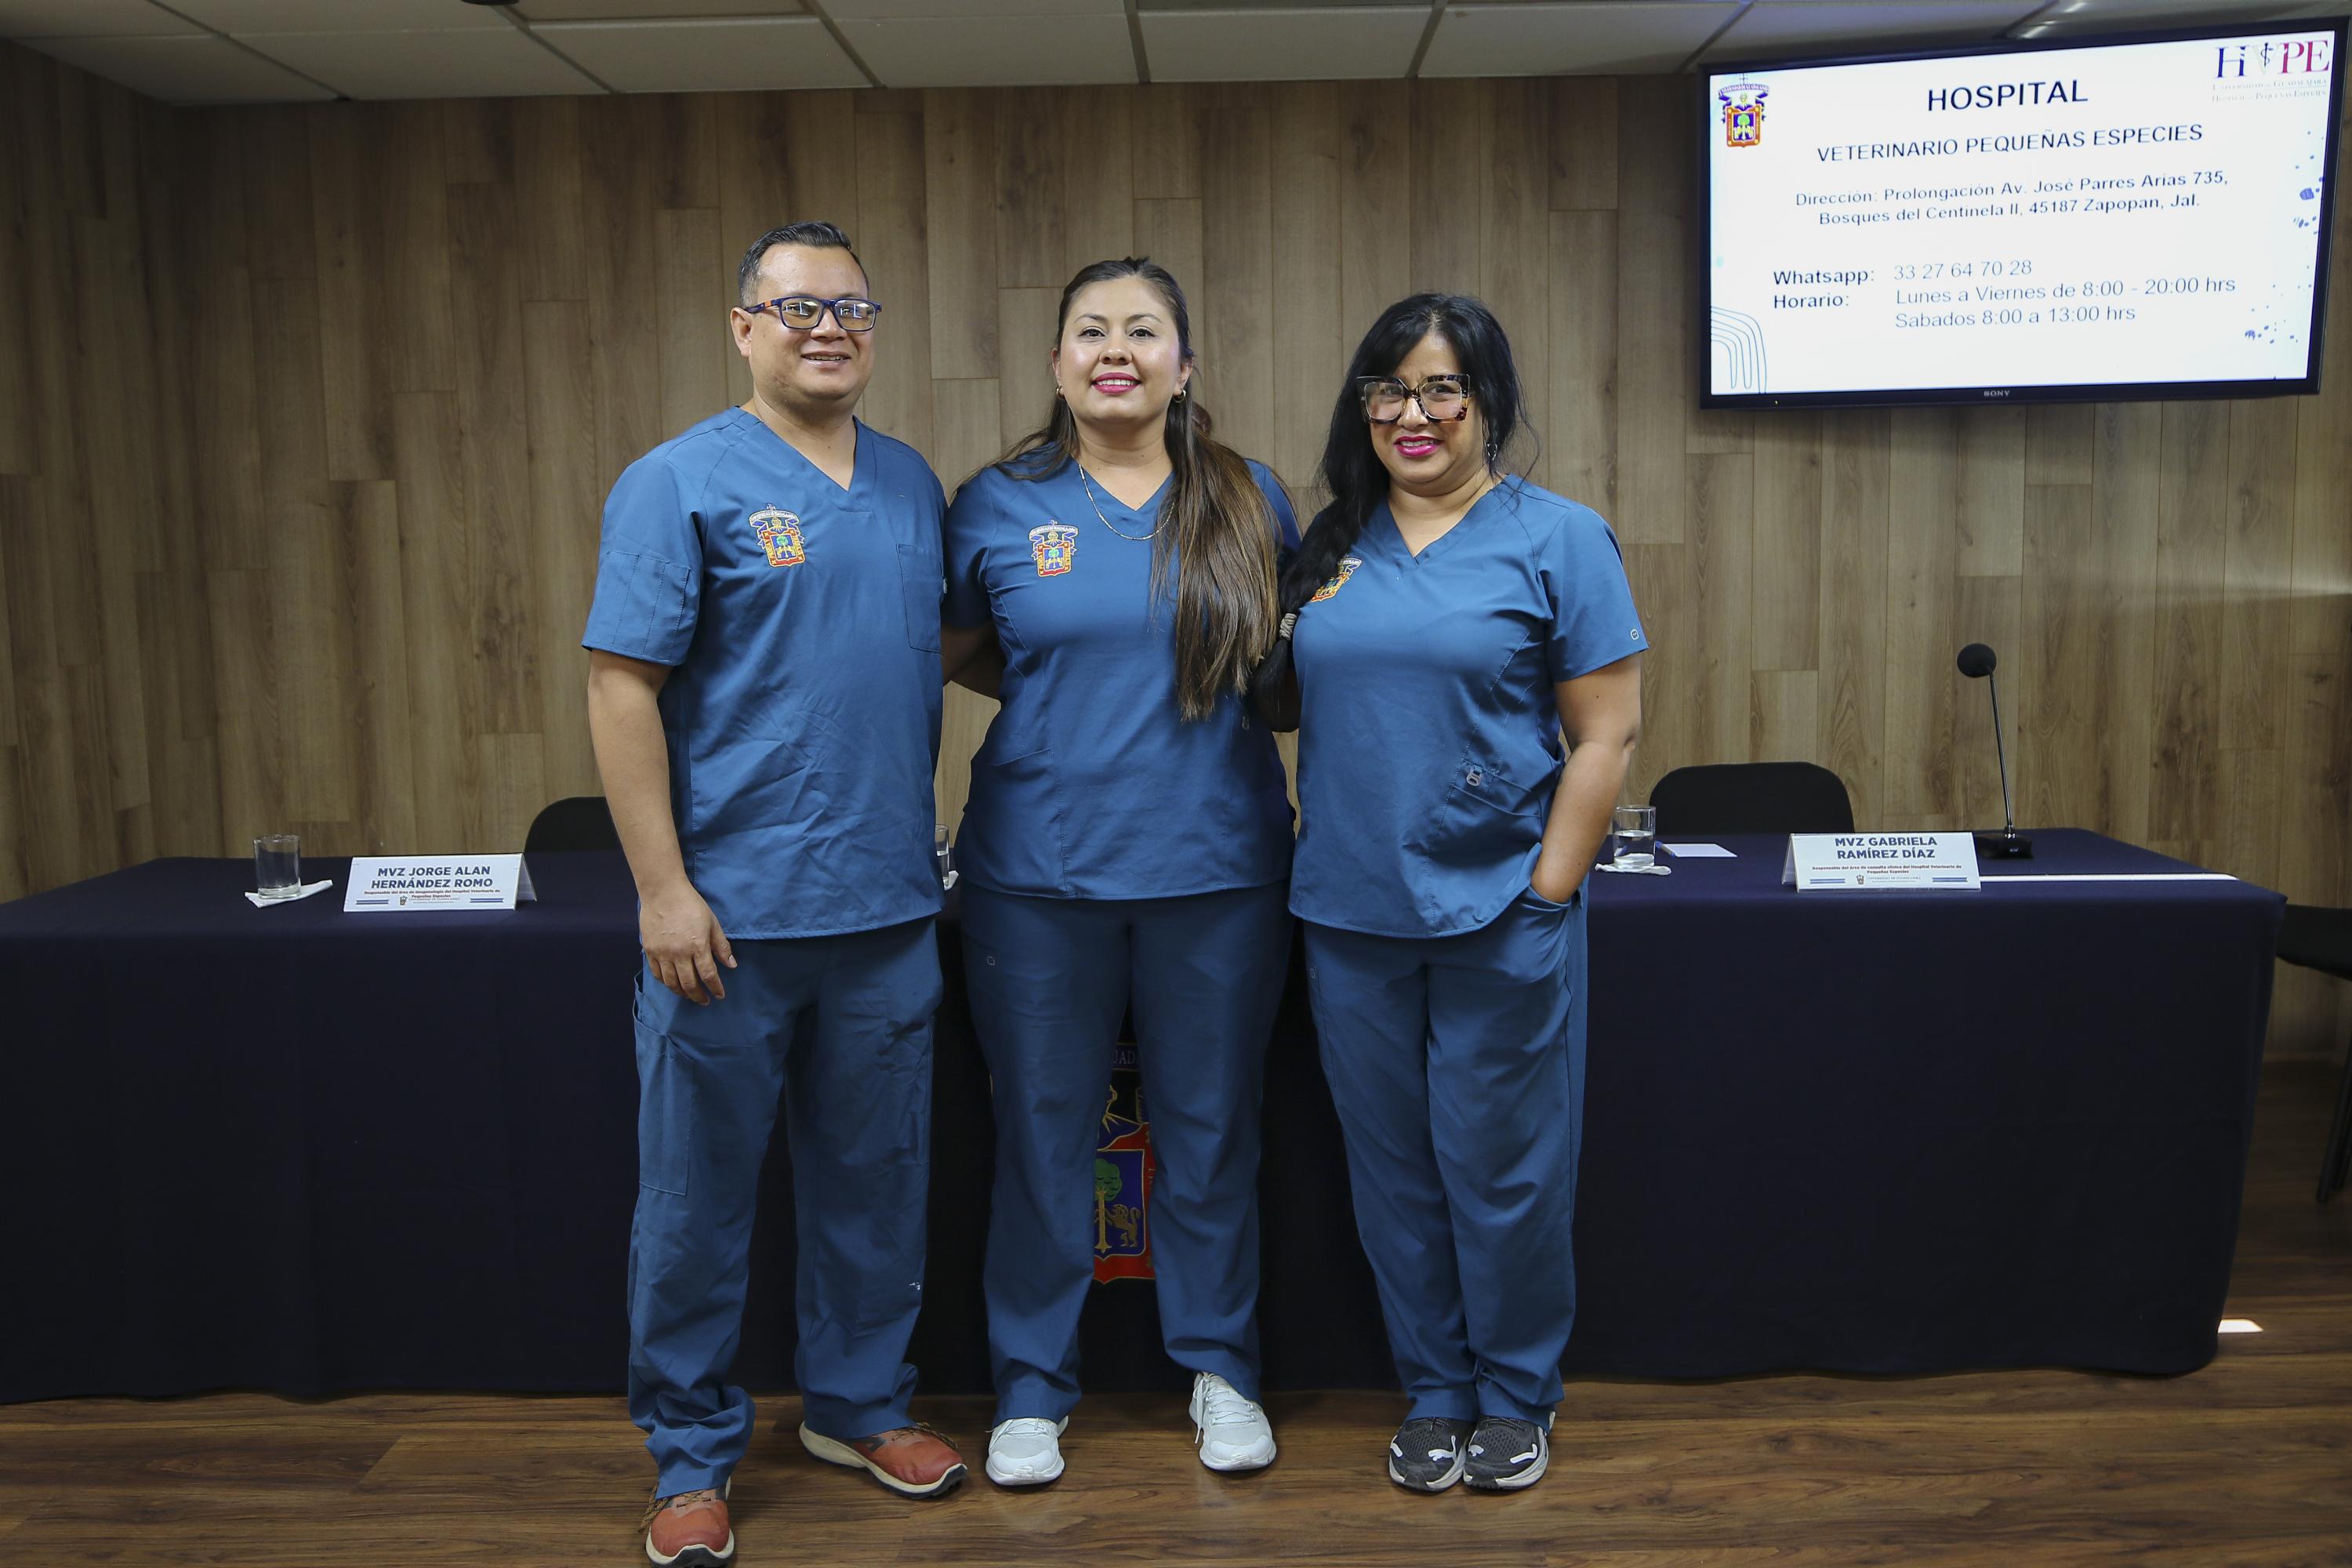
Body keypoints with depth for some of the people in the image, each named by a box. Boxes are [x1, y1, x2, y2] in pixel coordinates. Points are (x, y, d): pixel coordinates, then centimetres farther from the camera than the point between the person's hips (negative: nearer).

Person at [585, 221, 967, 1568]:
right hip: (732, 910, -5)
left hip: (888, 906, 5)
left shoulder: (914, 486, 10)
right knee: (700, 1196, 8)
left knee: (876, 1178, 16)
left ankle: (861, 1403, 36)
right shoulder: (683, 482, -6)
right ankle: (693, 1455, 27)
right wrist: (663, 888, -15)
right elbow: (624, 687, -10)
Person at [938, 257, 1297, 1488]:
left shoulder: (1247, 502, 5)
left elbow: (1282, 658, 17)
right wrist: (1069, 694, 2)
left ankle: (1219, 1366, 32)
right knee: (1043, 1131, 9)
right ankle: (1032, 1384, 27)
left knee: (1211, 1126, 12)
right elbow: (955, 655, 11)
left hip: (1215, 864, 1)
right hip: (1041, 866, -1)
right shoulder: (997, 506, 1)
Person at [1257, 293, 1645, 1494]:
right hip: (1353, 918, 4)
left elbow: (1606, 734, -6)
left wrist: (1545, 897, -10)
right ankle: (1434, 1393, 31)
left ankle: (1516, 1398, 29)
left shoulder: (1557, 540, -3)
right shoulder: (1332, 543, 10)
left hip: (1498, 915, -4)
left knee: (1500, 1172, 7)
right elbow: (1289, 700, 18)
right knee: (1393, 1170, 13)